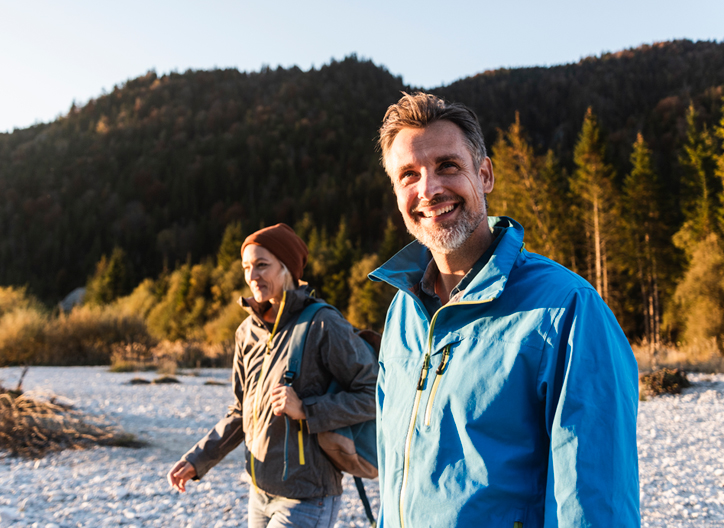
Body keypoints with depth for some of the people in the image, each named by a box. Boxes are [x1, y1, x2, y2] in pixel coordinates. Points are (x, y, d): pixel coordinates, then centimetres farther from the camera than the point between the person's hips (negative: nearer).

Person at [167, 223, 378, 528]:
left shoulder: (323, 325, -14)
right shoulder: (248, 331, 7)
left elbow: (373, 395, -15)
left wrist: (306, 410, -21)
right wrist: (197, 460, 8)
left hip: (306, 501, -7)